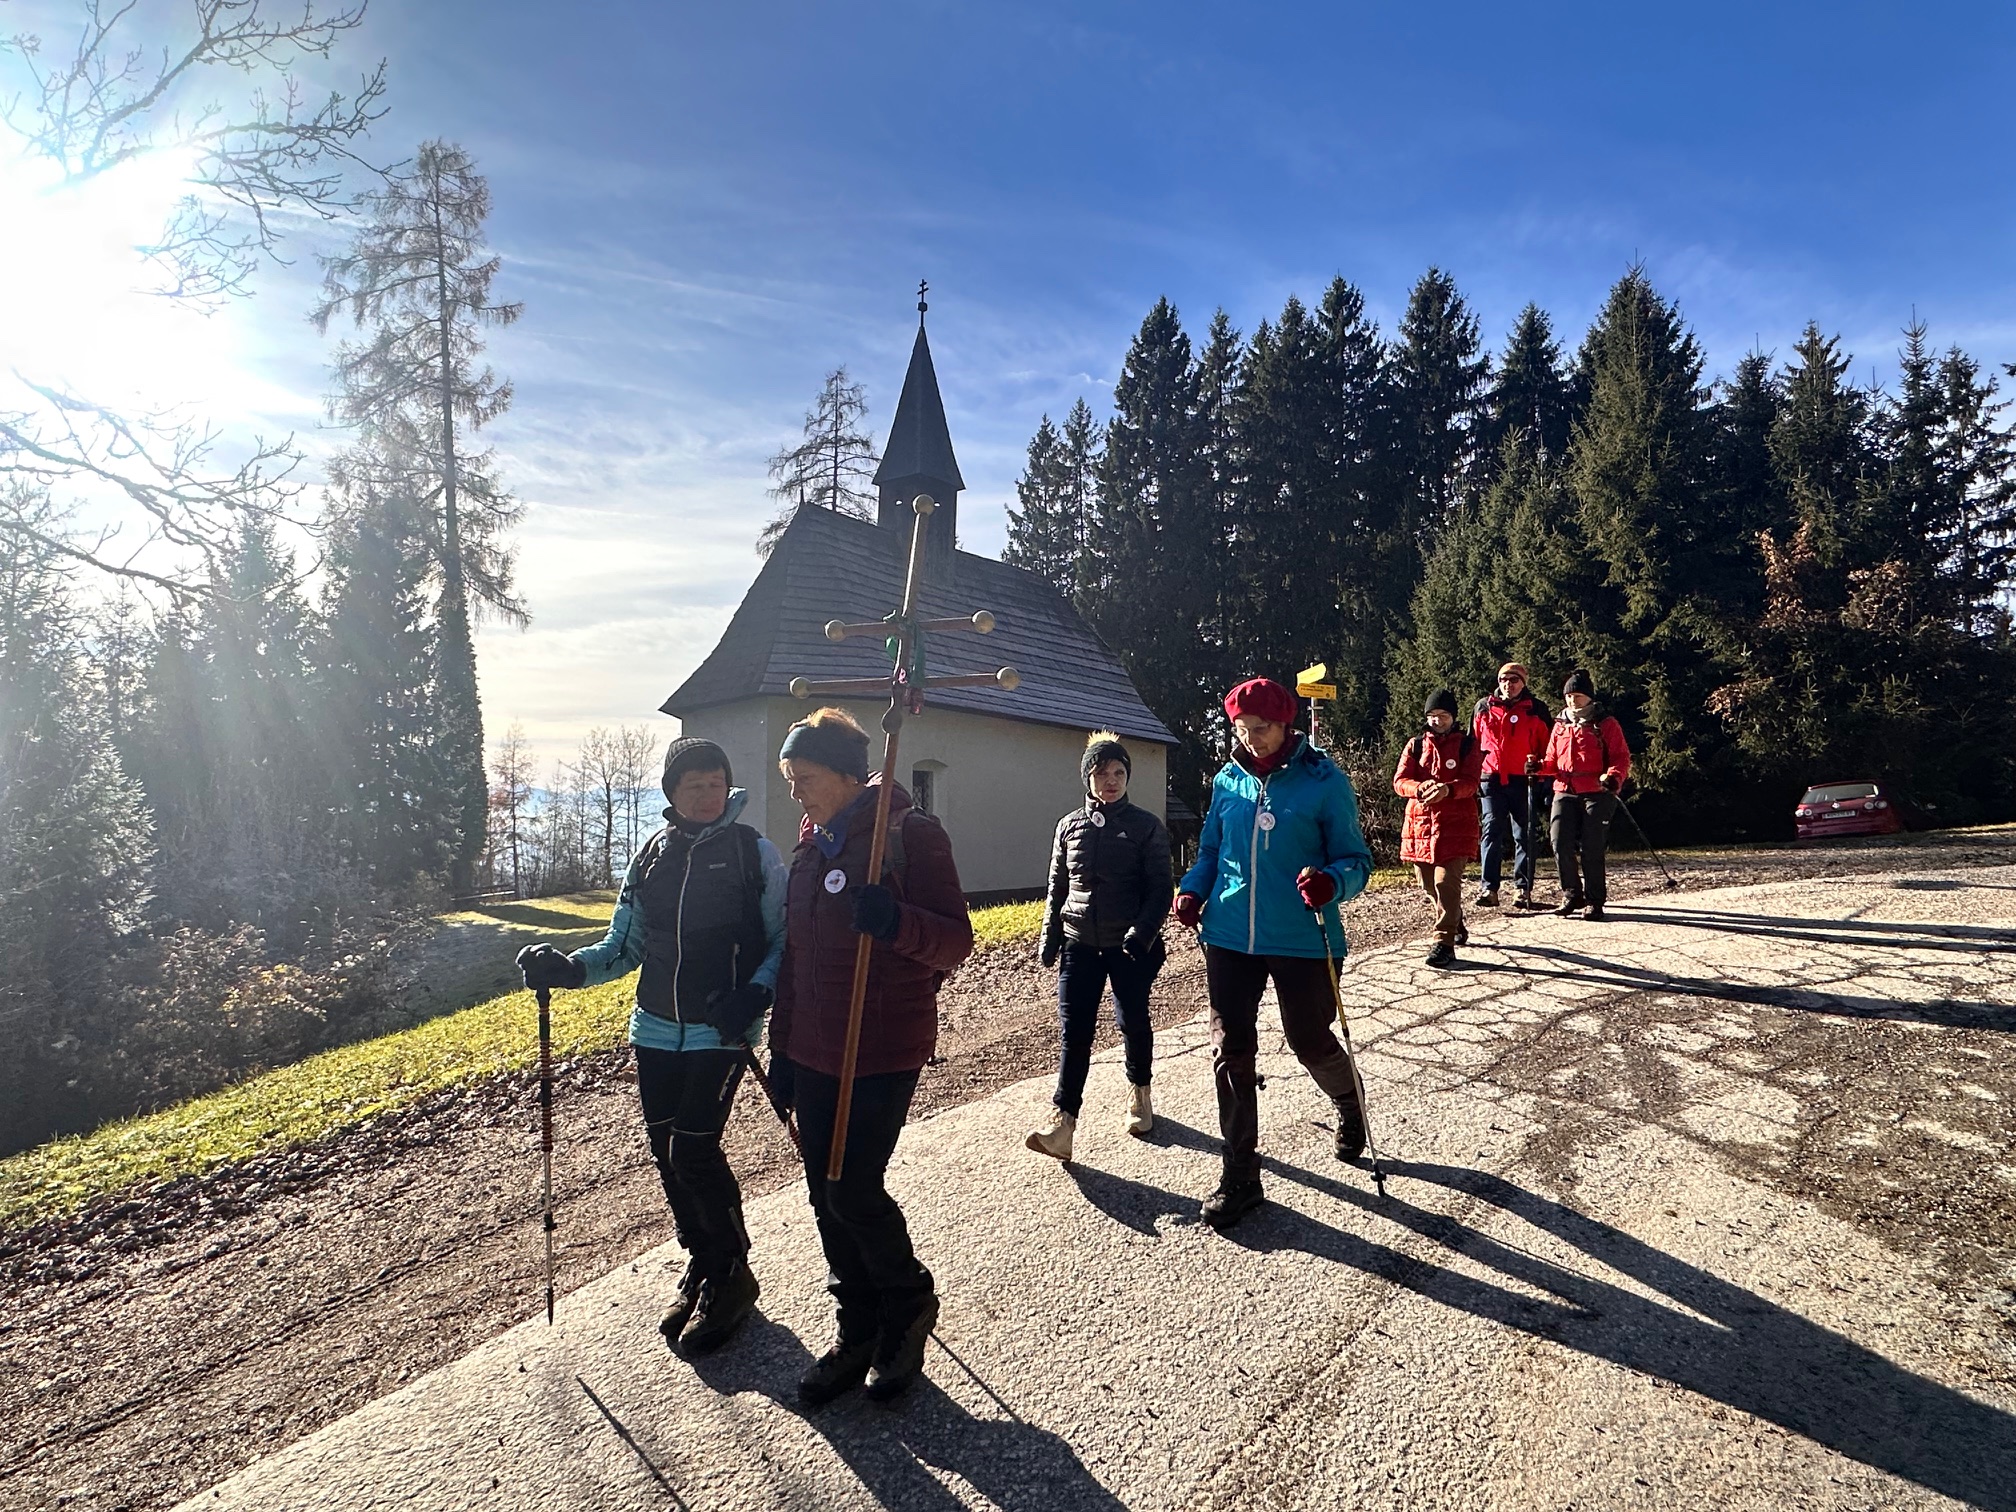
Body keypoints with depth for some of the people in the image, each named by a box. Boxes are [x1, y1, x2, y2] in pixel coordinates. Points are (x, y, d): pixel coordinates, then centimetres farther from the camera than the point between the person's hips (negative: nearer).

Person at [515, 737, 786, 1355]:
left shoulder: (755, 853, -5)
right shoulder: (650, 858, 8)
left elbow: (783, 940, -4)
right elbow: (626, 946, 12)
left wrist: (755, 993, -20)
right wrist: (570, 968, -6)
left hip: (722, 1032, -5)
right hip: (656, 1029, 5)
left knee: (694, 1150, -9)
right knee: (666, 1150, 9)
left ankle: (732, 1275, 12)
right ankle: (701, 1264, 30)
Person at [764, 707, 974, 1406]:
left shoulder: (912, 834, -12)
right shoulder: (812, 845, 11)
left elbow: (956, 941, -15)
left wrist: (897, 921, -35)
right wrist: (782, 1047, 17)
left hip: (884, 1053, -7)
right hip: (814, 1054, 7)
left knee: (854, 1191, -5)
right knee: (826, 1195, 11)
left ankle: (909, 1305, 22)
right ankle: (858, 1334, 28)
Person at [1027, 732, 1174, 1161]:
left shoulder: (1146, 827, -3)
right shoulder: (1070, 826, 7)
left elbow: (1159, 889, -7)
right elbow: (1057, 888, 12)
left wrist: (1142, 933, -20)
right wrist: (1049, 940, 8)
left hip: (1130, 946, -2)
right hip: (1080, 944, 2)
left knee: (1133, 1022, 11)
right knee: (1073, 1030, -4)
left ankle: (1139, 1093, 35)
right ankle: (1062, 1121, -7)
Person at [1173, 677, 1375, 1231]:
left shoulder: (1324, 780, -8)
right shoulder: (1228, 780, 6)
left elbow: (1356, 859, -6)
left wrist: (1332, 882, -28)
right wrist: (1193, 890, -2)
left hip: (1302, 940, -4)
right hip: (1230, 936, 4)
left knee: (1310, 1042, 11)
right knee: (1231, 1051, 4)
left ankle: (1351, 1106, 47)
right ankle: (1240, 1174, 17)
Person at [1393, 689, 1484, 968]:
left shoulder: (1467, 744, 3)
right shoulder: (1416, 745, 11)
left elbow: (1471, 782, -9)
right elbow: (1400, 781, 0)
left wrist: (1447, 789, -30)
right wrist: (1421, 787, -22)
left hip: (1456, 823, -4)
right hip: (1420, 822, 4)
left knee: (1446, 882, -14)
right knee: (1428, 884, 12)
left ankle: (1445, 943, -12)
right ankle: (1456, 926, 35)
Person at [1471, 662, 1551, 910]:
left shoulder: (1536, 710, 3)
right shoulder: (1483, 707, 9)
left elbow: (1547, 746, 7)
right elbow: (1473, 743, 16)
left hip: (1524, 781, -1)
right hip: (1492, 779, 1)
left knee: (1524, 835, 4)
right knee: (1492, 832, -4)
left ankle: (1524, 890, 9)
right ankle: (1489, 888, -6)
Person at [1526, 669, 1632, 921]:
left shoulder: (1606, 725, 5)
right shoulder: (1560, 726, 18)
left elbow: (1622, 758, 0)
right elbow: (1553, 761, 21)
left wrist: (1613, 777, -20)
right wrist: (1539, 766, -1)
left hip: (1597, 794, -4)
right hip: (1565, 792, 4)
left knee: (1591, 849, -6)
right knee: (1561, 843, -7)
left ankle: (1594, 901, 6)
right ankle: (1572, 895, 9)